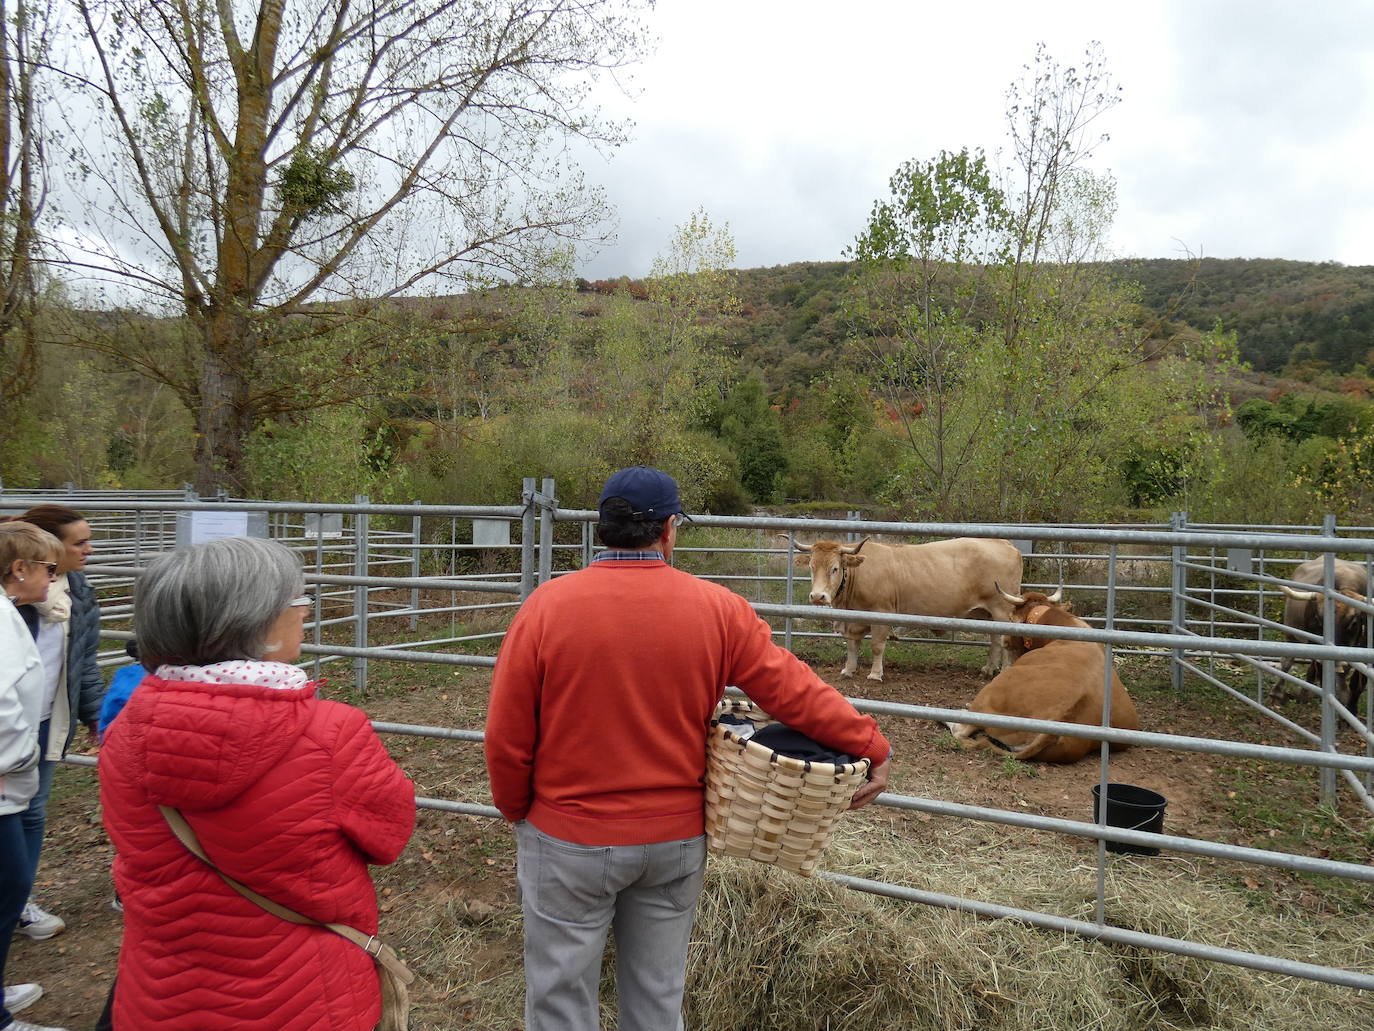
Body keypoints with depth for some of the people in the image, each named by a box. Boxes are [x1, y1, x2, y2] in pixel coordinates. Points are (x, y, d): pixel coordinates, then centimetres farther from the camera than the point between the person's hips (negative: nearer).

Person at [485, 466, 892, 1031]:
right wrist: (871, 746, 5)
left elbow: (506, 738, -10)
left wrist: (517, 812, 7)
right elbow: (795, 689, -7)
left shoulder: (548, 606, -15)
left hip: (570, 842, -2)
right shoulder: (717, 609, -10)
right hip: (677, 839, 2)